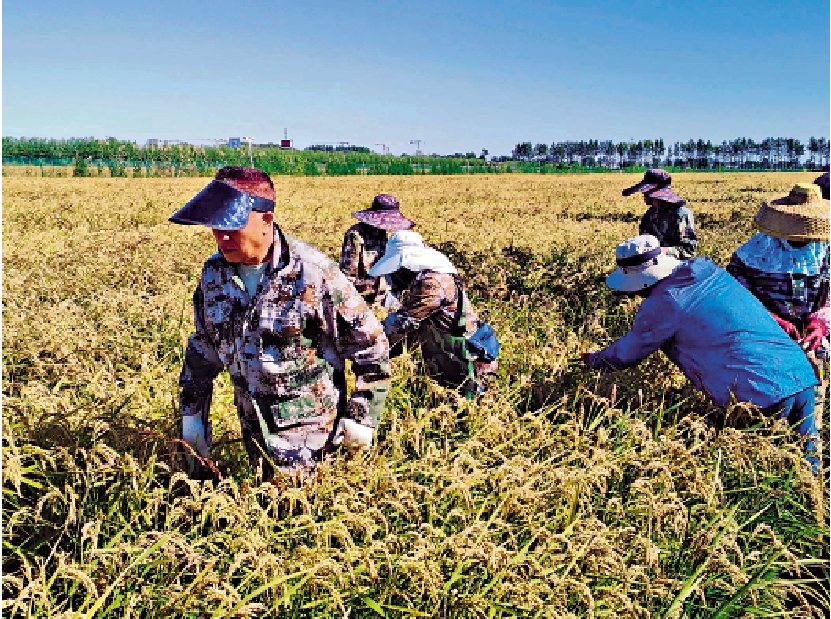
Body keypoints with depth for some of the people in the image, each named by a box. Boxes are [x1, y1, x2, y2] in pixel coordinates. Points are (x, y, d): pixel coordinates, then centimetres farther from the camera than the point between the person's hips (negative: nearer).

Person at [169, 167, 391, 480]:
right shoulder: (214, 272, -2)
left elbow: (371, 344, -12)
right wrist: (191, 412, 14)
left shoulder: (312, 274, -21)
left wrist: (363, 417, -11)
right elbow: (203, 347, 14)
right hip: (254, 431, 6)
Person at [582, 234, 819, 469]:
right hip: (803, 372, 8)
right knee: (806, 462, 18)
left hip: (762, 393, -8)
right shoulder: (710, 272, 14)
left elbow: (626, 355, 5)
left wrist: (592, 359, 26)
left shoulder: (662, 303, -9)